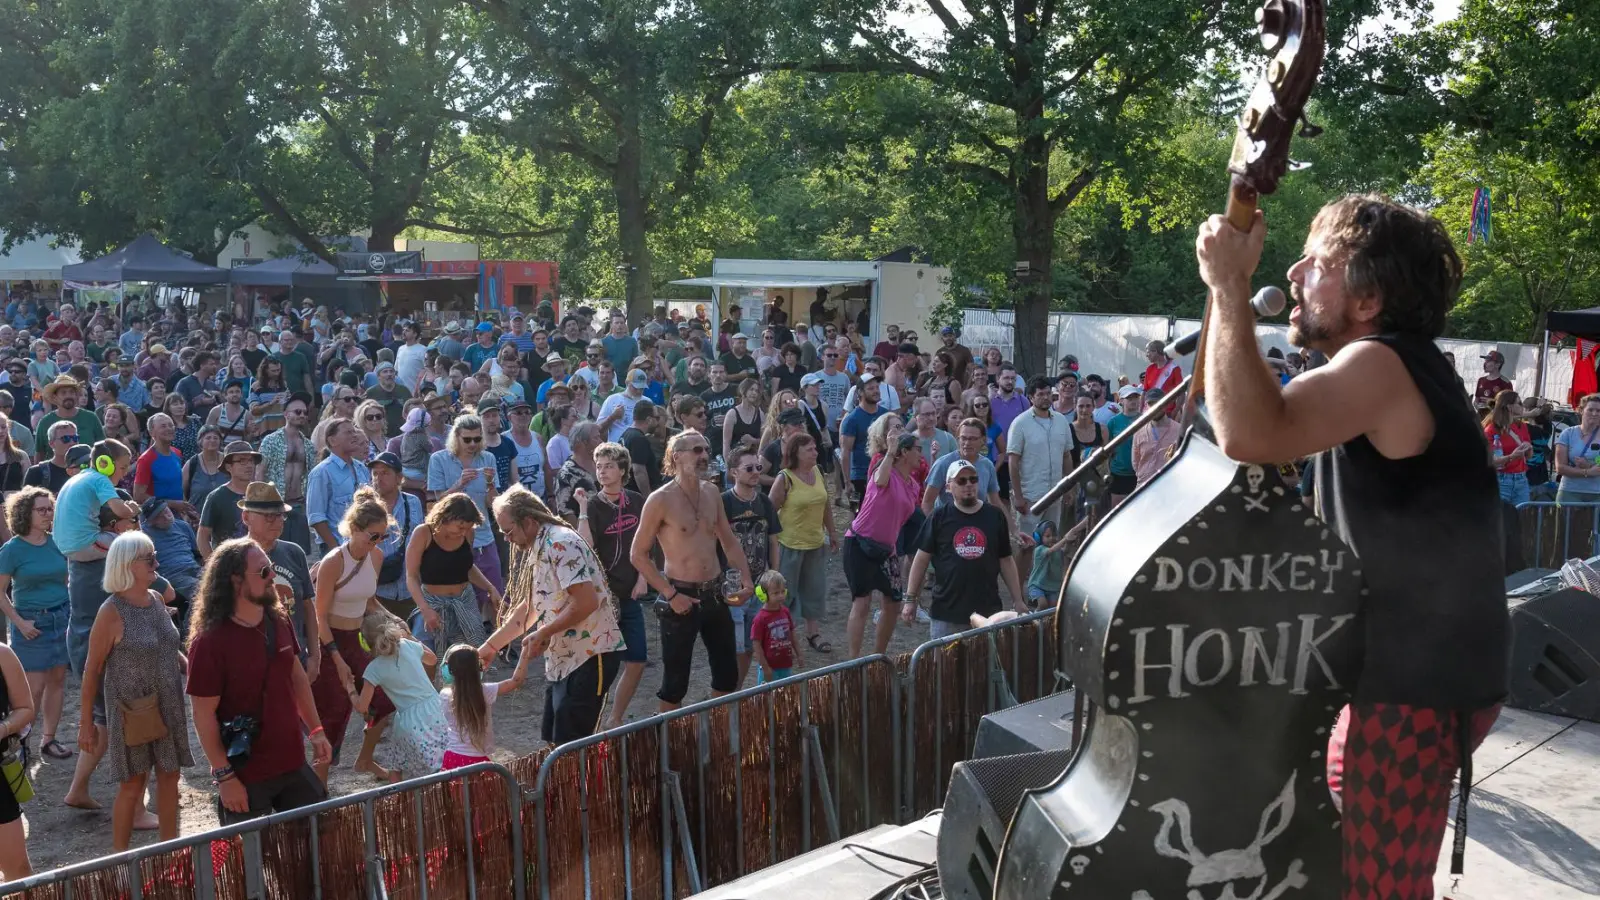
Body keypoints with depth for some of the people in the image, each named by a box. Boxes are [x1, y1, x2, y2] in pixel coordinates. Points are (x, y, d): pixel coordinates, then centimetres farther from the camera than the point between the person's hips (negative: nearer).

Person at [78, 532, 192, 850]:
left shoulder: (156, 599, 4)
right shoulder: (112, 612, -16)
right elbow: (93, 670, -12)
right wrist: (87, 723, -11)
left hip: (168, 706, 6)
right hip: (132, 711, -6)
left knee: (169, 775, 13)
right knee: (133, 784, 3)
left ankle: (170, 845, 27)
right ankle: (119, 856, 18)